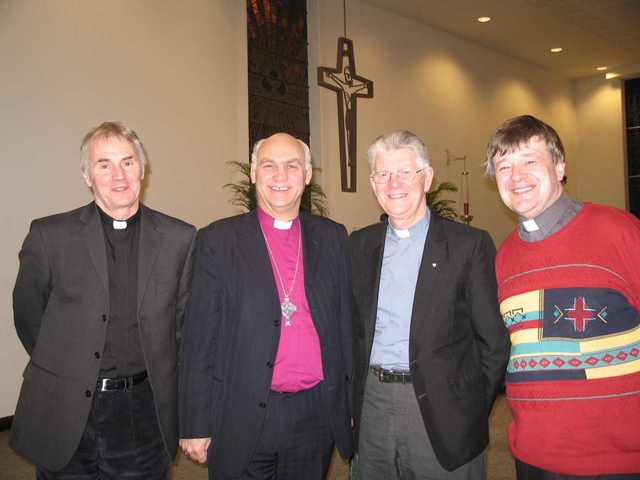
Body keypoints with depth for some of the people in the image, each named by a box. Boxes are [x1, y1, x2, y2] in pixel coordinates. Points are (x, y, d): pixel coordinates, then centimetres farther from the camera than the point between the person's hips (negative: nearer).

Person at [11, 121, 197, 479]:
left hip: (146, 410, 1)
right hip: (67, 414, 0)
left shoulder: (180, 238, -2)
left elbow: (186, 320, 6)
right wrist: (62, 370, 9)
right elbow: (28, 315, 5)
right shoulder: (49, 236, -5)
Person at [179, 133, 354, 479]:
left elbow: (347, 324, 7)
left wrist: (353, 401, 7)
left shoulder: (333, 237, 5)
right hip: (243, 422, -2)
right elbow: (198, 339, -4)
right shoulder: (217, 240, -3)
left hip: (317, 418, 3)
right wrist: (195, 425, -4)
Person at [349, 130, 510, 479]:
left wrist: (471, 412, -4)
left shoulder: (470, 245, -6)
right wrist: (355, 398, 6)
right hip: (372, 408, 4)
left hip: (441, 412, -3)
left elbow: (494, 342, -4)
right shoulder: (359, 244, 7)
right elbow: (354, 328, 10)